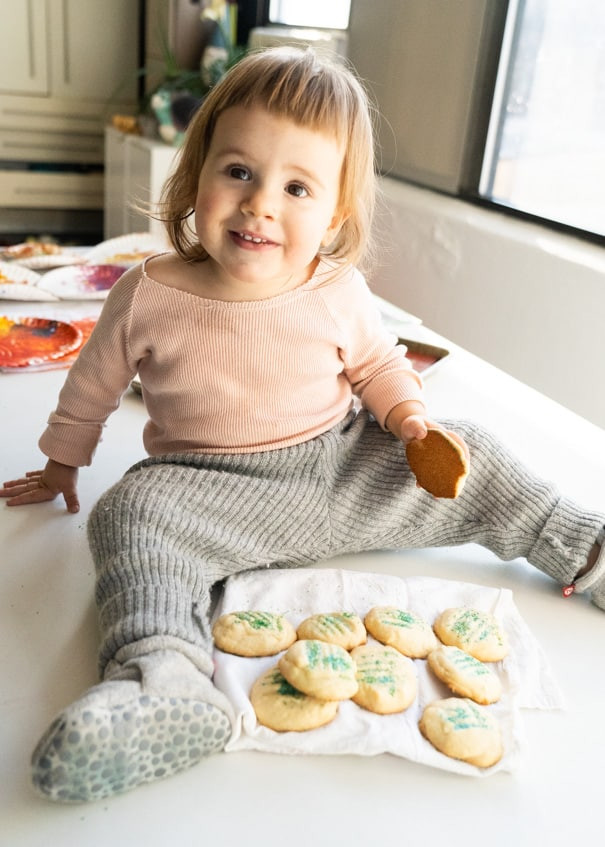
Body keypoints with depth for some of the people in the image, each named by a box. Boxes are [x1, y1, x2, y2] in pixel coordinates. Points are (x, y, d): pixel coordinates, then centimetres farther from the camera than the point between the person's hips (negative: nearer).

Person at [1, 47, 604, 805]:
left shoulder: (338, 292, -7)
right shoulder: (150, 295, -11)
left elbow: (379, 364, 13)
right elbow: (93, 385, 6)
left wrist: (410, 418, -6)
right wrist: (62, 462, 19)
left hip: (343, 469, 2)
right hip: (212, 489, -2)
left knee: (469, 460, -5)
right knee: (132, 511, -31)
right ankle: (160, 679, -46)